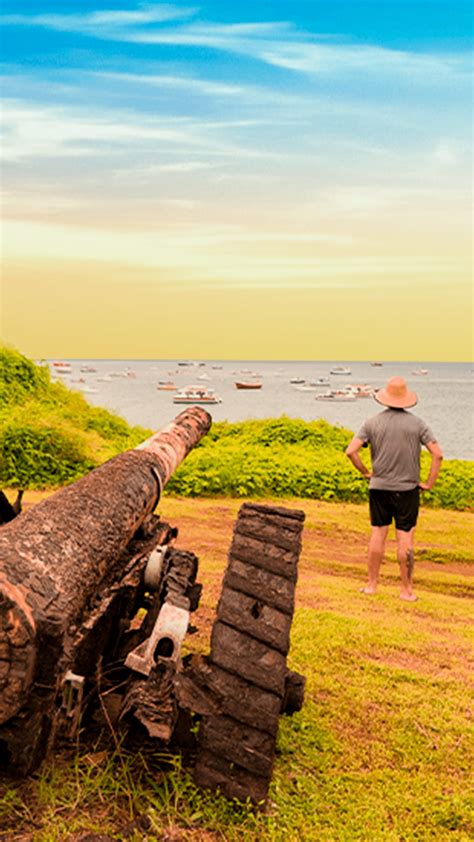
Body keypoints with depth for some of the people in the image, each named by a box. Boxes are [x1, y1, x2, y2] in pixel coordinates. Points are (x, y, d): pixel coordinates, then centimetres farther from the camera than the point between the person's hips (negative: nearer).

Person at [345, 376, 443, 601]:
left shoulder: (373, 422, -2)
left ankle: (372, 584, 18)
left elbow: (351, 451, -9)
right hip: (407, 488, -1)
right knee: (405, 538, 3)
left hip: (379, 487, 2)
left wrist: (365, 472, 4)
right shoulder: (416, 423, -4)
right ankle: (406, 589, 9)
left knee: (378, 534, 10)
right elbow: (437, 454, -9)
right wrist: (429, 483, -1)